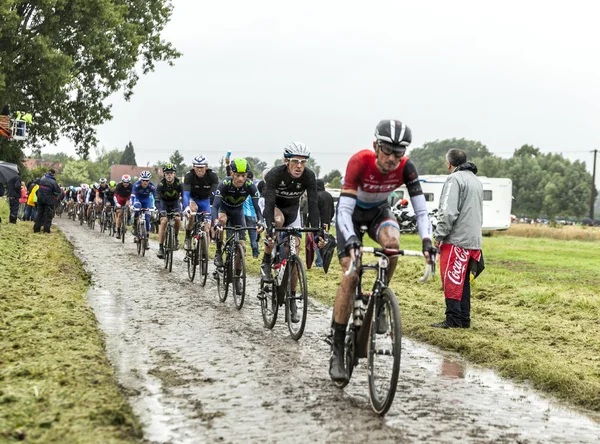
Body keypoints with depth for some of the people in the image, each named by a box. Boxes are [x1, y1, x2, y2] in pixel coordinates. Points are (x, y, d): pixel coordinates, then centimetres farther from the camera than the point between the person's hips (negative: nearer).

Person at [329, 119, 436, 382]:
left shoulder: (406, 167, -26)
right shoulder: (360, 161, -34)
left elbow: (420, 208, -27)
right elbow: (344, 210, -38)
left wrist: (426, 240, -44)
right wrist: (350, 239, -55)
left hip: (379, 211, 2)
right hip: (352, 212, -2)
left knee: (392, 242, -33)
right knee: (350, 275, -16)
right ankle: (337, 349, -10)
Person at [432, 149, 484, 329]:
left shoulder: (455, 179, -10)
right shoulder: (476, 181, 20)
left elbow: (449, 212, -18)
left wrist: (439, 235, -13)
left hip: (456, 240, -9)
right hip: (473, 240, 9)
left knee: (451, 280, -6)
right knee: (463, 281, 12)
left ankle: (453, 319, -7)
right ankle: (464, 319, 14)